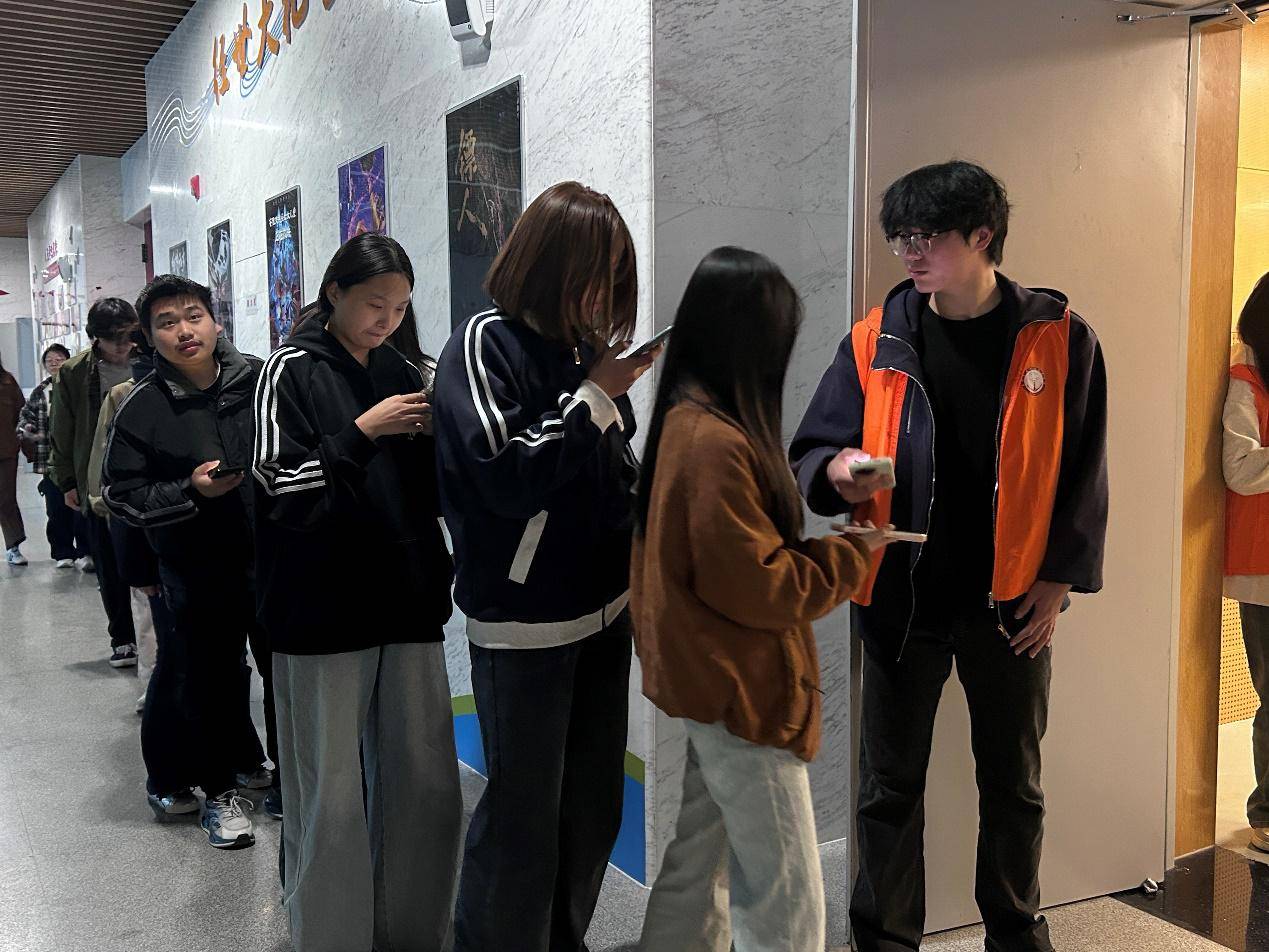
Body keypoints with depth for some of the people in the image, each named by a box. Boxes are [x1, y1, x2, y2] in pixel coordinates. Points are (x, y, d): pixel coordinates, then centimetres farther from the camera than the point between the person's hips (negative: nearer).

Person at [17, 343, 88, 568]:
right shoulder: (39, 393, 12)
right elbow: (27, 416, 18)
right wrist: (25, 432, -2)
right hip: (51, 462, 3)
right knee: (56, 509, 5)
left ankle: (85, 552, 5)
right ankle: (63, 553, 16)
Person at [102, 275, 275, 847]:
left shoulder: (260, 380, -3)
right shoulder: (141, 408, -6)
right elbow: (121, 494, -5)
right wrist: (190, 491, -17)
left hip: (274, 555, 2)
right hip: (197, 569, -2)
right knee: (212, 680, 7)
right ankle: (219, 788, 27)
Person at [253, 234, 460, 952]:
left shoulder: (401, 373, 14)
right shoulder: (293, 371, -1)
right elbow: (284, 494, -9)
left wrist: (435, 436, -2)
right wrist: (365, 432, -16)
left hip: (408, 601, 5)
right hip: (325, 610, -5)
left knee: (428, 786, 7)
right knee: (332, 798, 0)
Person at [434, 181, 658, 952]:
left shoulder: (586, 348, 7)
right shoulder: (485, 345, -10)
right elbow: (505, 476, -20)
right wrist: (595, 397, -15)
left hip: (604, 609, 6)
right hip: (524, 624, -6)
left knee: (594, 809, 14)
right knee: (524, 820, 2)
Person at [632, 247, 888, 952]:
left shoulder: (688, 422, 6)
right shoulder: (718, 444, -24)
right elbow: (759, 587, -21)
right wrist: (857, 550, -8)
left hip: (714, 685, 10)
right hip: (743, 693, -10)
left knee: (702, 868, 21)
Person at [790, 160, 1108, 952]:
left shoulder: (1058, 337, -4)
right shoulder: (877, 340, -2)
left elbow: (1083, 471, 0)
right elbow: (813, 451, 1)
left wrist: (1060, 578, -6)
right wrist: (838, 471, -22)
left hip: (1012, 598, 0)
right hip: (903, 598, 0)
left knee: (1013, 783, 17)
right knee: (891, 786, 9)